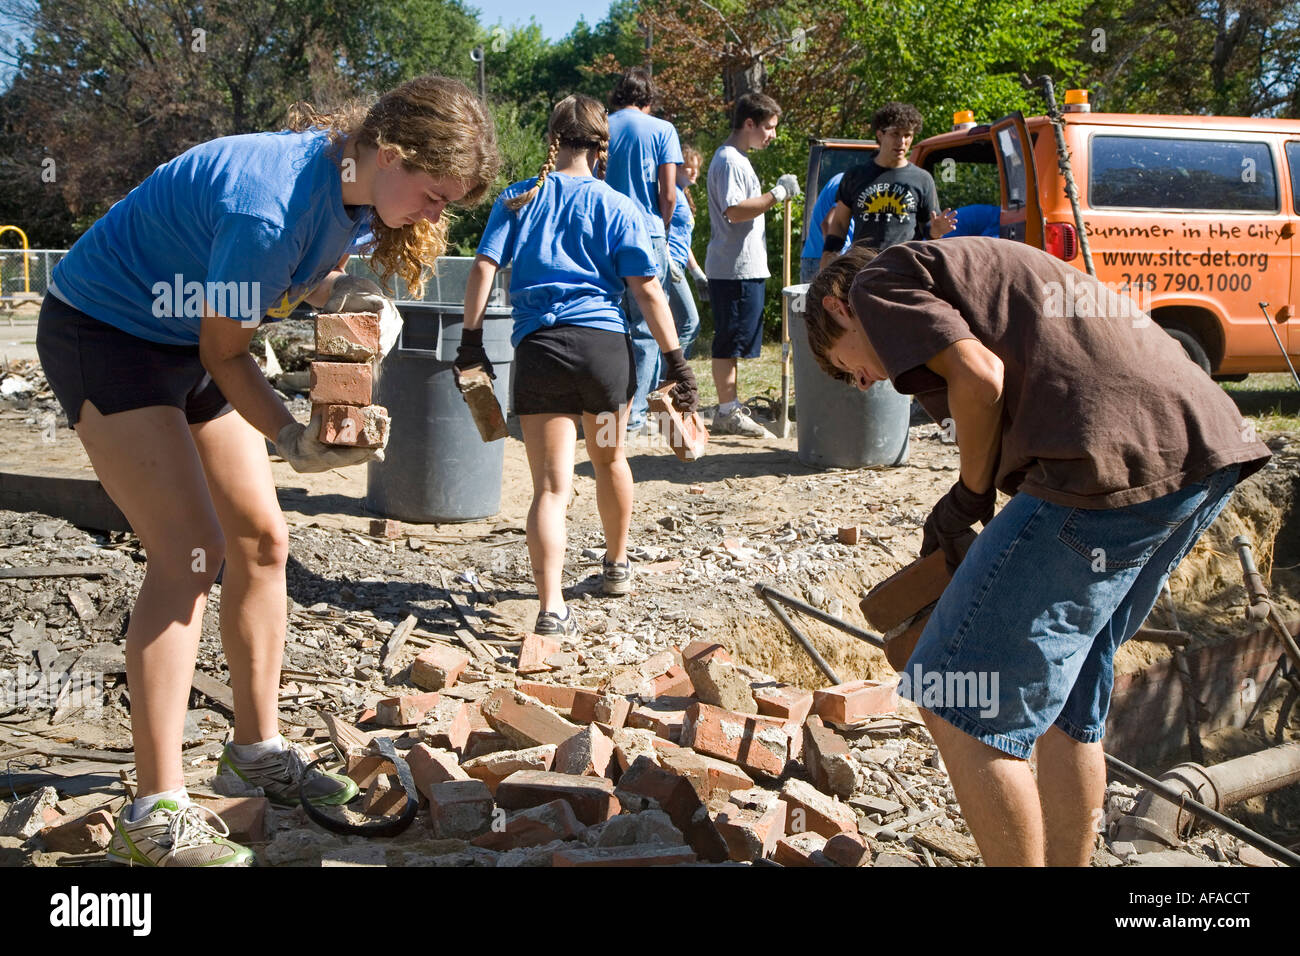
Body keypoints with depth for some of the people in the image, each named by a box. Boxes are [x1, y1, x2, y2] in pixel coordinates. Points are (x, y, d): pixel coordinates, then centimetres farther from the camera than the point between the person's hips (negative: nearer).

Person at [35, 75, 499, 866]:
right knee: (190, 549, -18)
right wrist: (292, 438, -33)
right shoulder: (269, 202, -34)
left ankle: (259, 746, 19)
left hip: (188, 341, 9)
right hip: (105, 334, -9)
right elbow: (223, 352, -22)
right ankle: (155, 814, -13)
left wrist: (335, 289, -14)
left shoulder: (352, 184, -7)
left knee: (261, 539, 5)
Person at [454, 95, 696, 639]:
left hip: (538, 347, 0)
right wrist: (675, 360, 3)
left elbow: (484, 267, 0)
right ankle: (617, 565, 43)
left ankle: (552, 609, -17)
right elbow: (647, 291, 0)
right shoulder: (617, 208, 6)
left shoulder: (517, 200, 11)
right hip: (605, 343, 0)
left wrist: (471, 339, 4)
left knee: (551, 485, -3)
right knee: (609, 458, 24)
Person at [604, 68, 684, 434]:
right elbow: (668, 194, -5)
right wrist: (661, 230, 10)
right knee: (646, 329, 4)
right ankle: (634, 411, 3)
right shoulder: (662, 130, 0)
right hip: (647, 236, -3)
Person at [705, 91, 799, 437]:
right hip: (735, 269, -11)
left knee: (732, 343, 15)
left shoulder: (737, 159, 19)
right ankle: (727, 412, 0)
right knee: (729, 342, -5)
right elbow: (734, 211, -24)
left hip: (745, 267, 11)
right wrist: (777, 194, -22)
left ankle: (730, 408, 22)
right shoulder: (729, 161, -14)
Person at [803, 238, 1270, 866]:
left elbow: (979, 378, -9)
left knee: (956, 705, 0)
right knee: (1067, 699, 22)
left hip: (1113, 464, -10)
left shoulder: (877, 281, 8)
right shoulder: (977, 268, 34)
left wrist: (969, 496, 5)